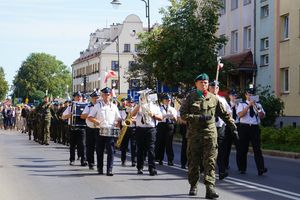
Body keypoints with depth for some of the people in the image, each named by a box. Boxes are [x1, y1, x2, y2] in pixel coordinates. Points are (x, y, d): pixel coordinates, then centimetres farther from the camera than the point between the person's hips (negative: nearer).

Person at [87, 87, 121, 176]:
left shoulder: (114, 106, 13)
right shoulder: (98, 106, 8)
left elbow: (119, 119, 18)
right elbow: (89, 117, 7)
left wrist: (118, 123, -3)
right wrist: (95, 121, -12)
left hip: (111, 132, 0)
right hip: (100, 131, 0)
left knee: (111, 151, -7)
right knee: (99, 151, 7)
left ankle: (109, 170, -7)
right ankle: (100, 168, 19)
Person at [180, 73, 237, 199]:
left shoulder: (213, 98, 9)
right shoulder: (190, 97, 4)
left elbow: (224, 114, 17)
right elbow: (183, 114, -4)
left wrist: (233, 126, 12)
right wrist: (199, 117, -13)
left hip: (210, 132, 1)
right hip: (194, 133, 0)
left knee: (210, 160, -8)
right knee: (193, 161, 7)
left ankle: (210, 187, -12)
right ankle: (193, 186, 22)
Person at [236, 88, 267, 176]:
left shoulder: (258, 104, 15)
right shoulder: (242, 104, 6)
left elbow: (262, 116, 6)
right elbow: (240, 115, -11)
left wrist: (259, 110, -14)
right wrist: (249, 105, -15)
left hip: (255, 127, 1)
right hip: (244, 127, -1)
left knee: (257, 148, -7)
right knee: (243, 149, 5)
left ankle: (261, 169, -13)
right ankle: (242, 168, 17)